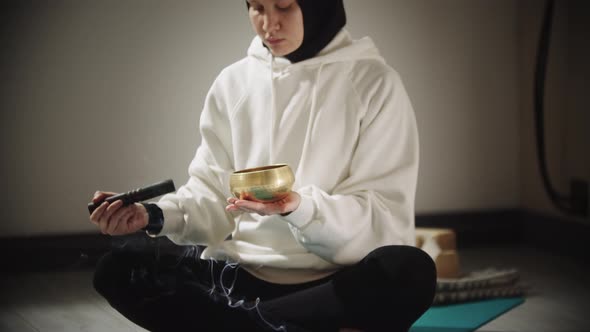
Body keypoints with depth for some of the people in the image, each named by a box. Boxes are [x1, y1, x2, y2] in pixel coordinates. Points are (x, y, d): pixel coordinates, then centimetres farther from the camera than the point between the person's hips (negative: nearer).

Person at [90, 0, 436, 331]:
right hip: (239, 274, 4)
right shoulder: (233, 82, 10)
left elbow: (386, 215, -8)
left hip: (336, 283, -3)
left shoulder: (373, 82, -2)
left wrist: (301, 208, -26)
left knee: (410, 272, -35)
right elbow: (211, 194, 10)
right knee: (116, 271, -18)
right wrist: (154, 215, -11)